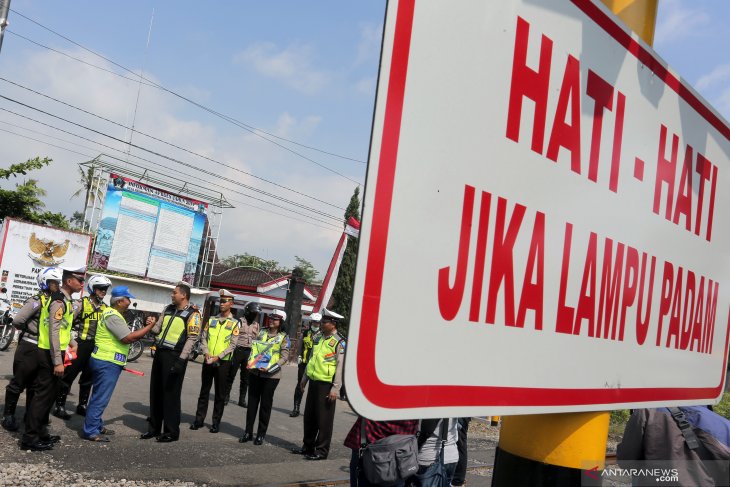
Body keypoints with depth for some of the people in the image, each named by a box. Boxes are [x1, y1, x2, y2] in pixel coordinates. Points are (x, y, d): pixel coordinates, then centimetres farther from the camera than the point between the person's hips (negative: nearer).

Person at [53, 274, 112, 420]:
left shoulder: (105, 308, 11)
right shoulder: (82, 303, -7)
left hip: (96, 347, 6)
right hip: (81, 345, -6)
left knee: (88, 377, 14)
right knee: (70, 374, -1)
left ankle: (82, 405, 26)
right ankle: (59, 405, 7)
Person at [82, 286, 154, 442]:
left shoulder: (112, 313, 16)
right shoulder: (113, 316, -18)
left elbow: (124, 337, 17)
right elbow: (128, 338, -22)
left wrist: (142, 332, 5)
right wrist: (150, 327, -16)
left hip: (105, 361, 11)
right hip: (107, 363, -11)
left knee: (100, 397, 18)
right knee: (100, 398, -5)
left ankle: (96, 425, 27)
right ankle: (90, 431, 0)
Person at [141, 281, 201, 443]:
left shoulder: (192, 314, -9)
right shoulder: (168, 309, 14)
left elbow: (192, 338, -15)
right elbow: (158, 329, 17)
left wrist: (181, 360, -21)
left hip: (174, 356, -7)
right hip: (160, 353, 8)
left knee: (171, 394, -2)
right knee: (156, 392, 12)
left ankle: (172, 431, 8)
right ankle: (154, 428, 24)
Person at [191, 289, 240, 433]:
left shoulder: (235, 323, -2)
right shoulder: (211, 320, 9)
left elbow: (232, 344, -9)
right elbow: (203, 338, 6)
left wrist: (218, 357, -17)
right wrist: (206, 353, -10)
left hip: (223, 362, -3)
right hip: (208, 361, 3)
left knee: (220, 394, 4)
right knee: (204, 391, 9)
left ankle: (216, 422, 11)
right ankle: (199, 419, 16)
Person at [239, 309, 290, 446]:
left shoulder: (283, 338, -3)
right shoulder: (262, 333, 9)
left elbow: (284, 357, -7)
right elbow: (253, 349, 12)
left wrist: (270, 368, -18)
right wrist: (251, 363, -4)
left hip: (271, 375, -4)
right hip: (255, 373, 4)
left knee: (265, 404, 4)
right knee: (252, 402, 7)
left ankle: (261, 434, 14)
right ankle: (248, 432, 15)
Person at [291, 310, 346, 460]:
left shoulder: (339, 342, -12)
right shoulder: (318, 338, 11)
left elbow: (341, 367, -15)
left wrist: (335, 389, -17)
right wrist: (304, 378, 20)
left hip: (326, 384, -8)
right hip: (314, 381, 8)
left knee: (324, 419, 0)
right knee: (309, 416, 15)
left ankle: (322, 450, 10)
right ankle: (308, 446, 29)